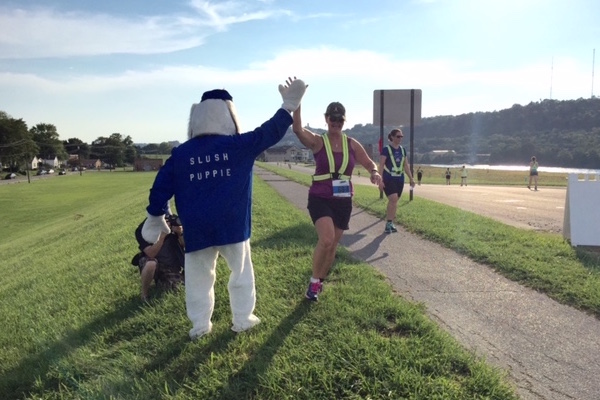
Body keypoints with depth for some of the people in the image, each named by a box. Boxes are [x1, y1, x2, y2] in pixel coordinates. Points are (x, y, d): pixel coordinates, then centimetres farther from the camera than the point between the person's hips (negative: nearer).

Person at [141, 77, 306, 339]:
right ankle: (242, 319, 25)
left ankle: (200, 325, 23)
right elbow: (270, 132, -3)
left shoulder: (180, 153, 2)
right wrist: (289, 105, 6)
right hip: (232, 225, -1)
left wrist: (154, 218, 17)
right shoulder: (239, 145, -6)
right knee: (241, 272, 16)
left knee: (199, 277, 14)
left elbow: (161, 187, 5)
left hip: (196, 229, 2)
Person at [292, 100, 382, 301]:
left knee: (332, 246, 12)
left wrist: (375, 173, -14)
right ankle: (314, 281, -1)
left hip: (343, 202, 4)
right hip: (320, 199, -4)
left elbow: (370, 163, 10)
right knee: (326, 239, -25)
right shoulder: (317, 141, -7)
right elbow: (297, 129, -24)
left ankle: (319, 281, 35)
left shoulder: (352, 144, 4)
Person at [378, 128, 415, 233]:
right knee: (393, 199, -20)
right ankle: (389, 223, -11)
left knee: (394, 201, 7)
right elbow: (381, 165, -10)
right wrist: (380, 180, -17)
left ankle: (390, 224, 16)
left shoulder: (403, 150, 12)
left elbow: (406, 166, 17)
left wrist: (411, 178, 12)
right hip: (389, 179, -6)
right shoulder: (386, 149, -6)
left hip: (400, 179, 6)